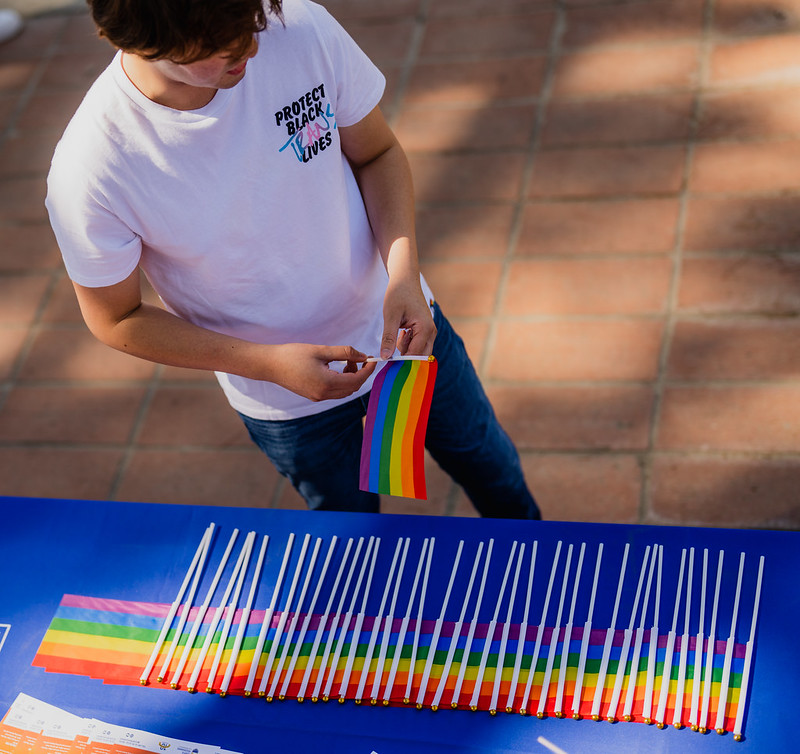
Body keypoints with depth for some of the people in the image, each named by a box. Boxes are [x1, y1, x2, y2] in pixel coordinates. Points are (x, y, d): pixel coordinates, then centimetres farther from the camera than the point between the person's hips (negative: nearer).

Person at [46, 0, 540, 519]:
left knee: (490, 466, 28)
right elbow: (116, 319, -17)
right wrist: (270, 363, -26)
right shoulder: (88, 174, -34)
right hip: (288, 400, -3)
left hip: (404, 326, 3)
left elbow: (378, 154, -8)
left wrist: (403, 272, -25)